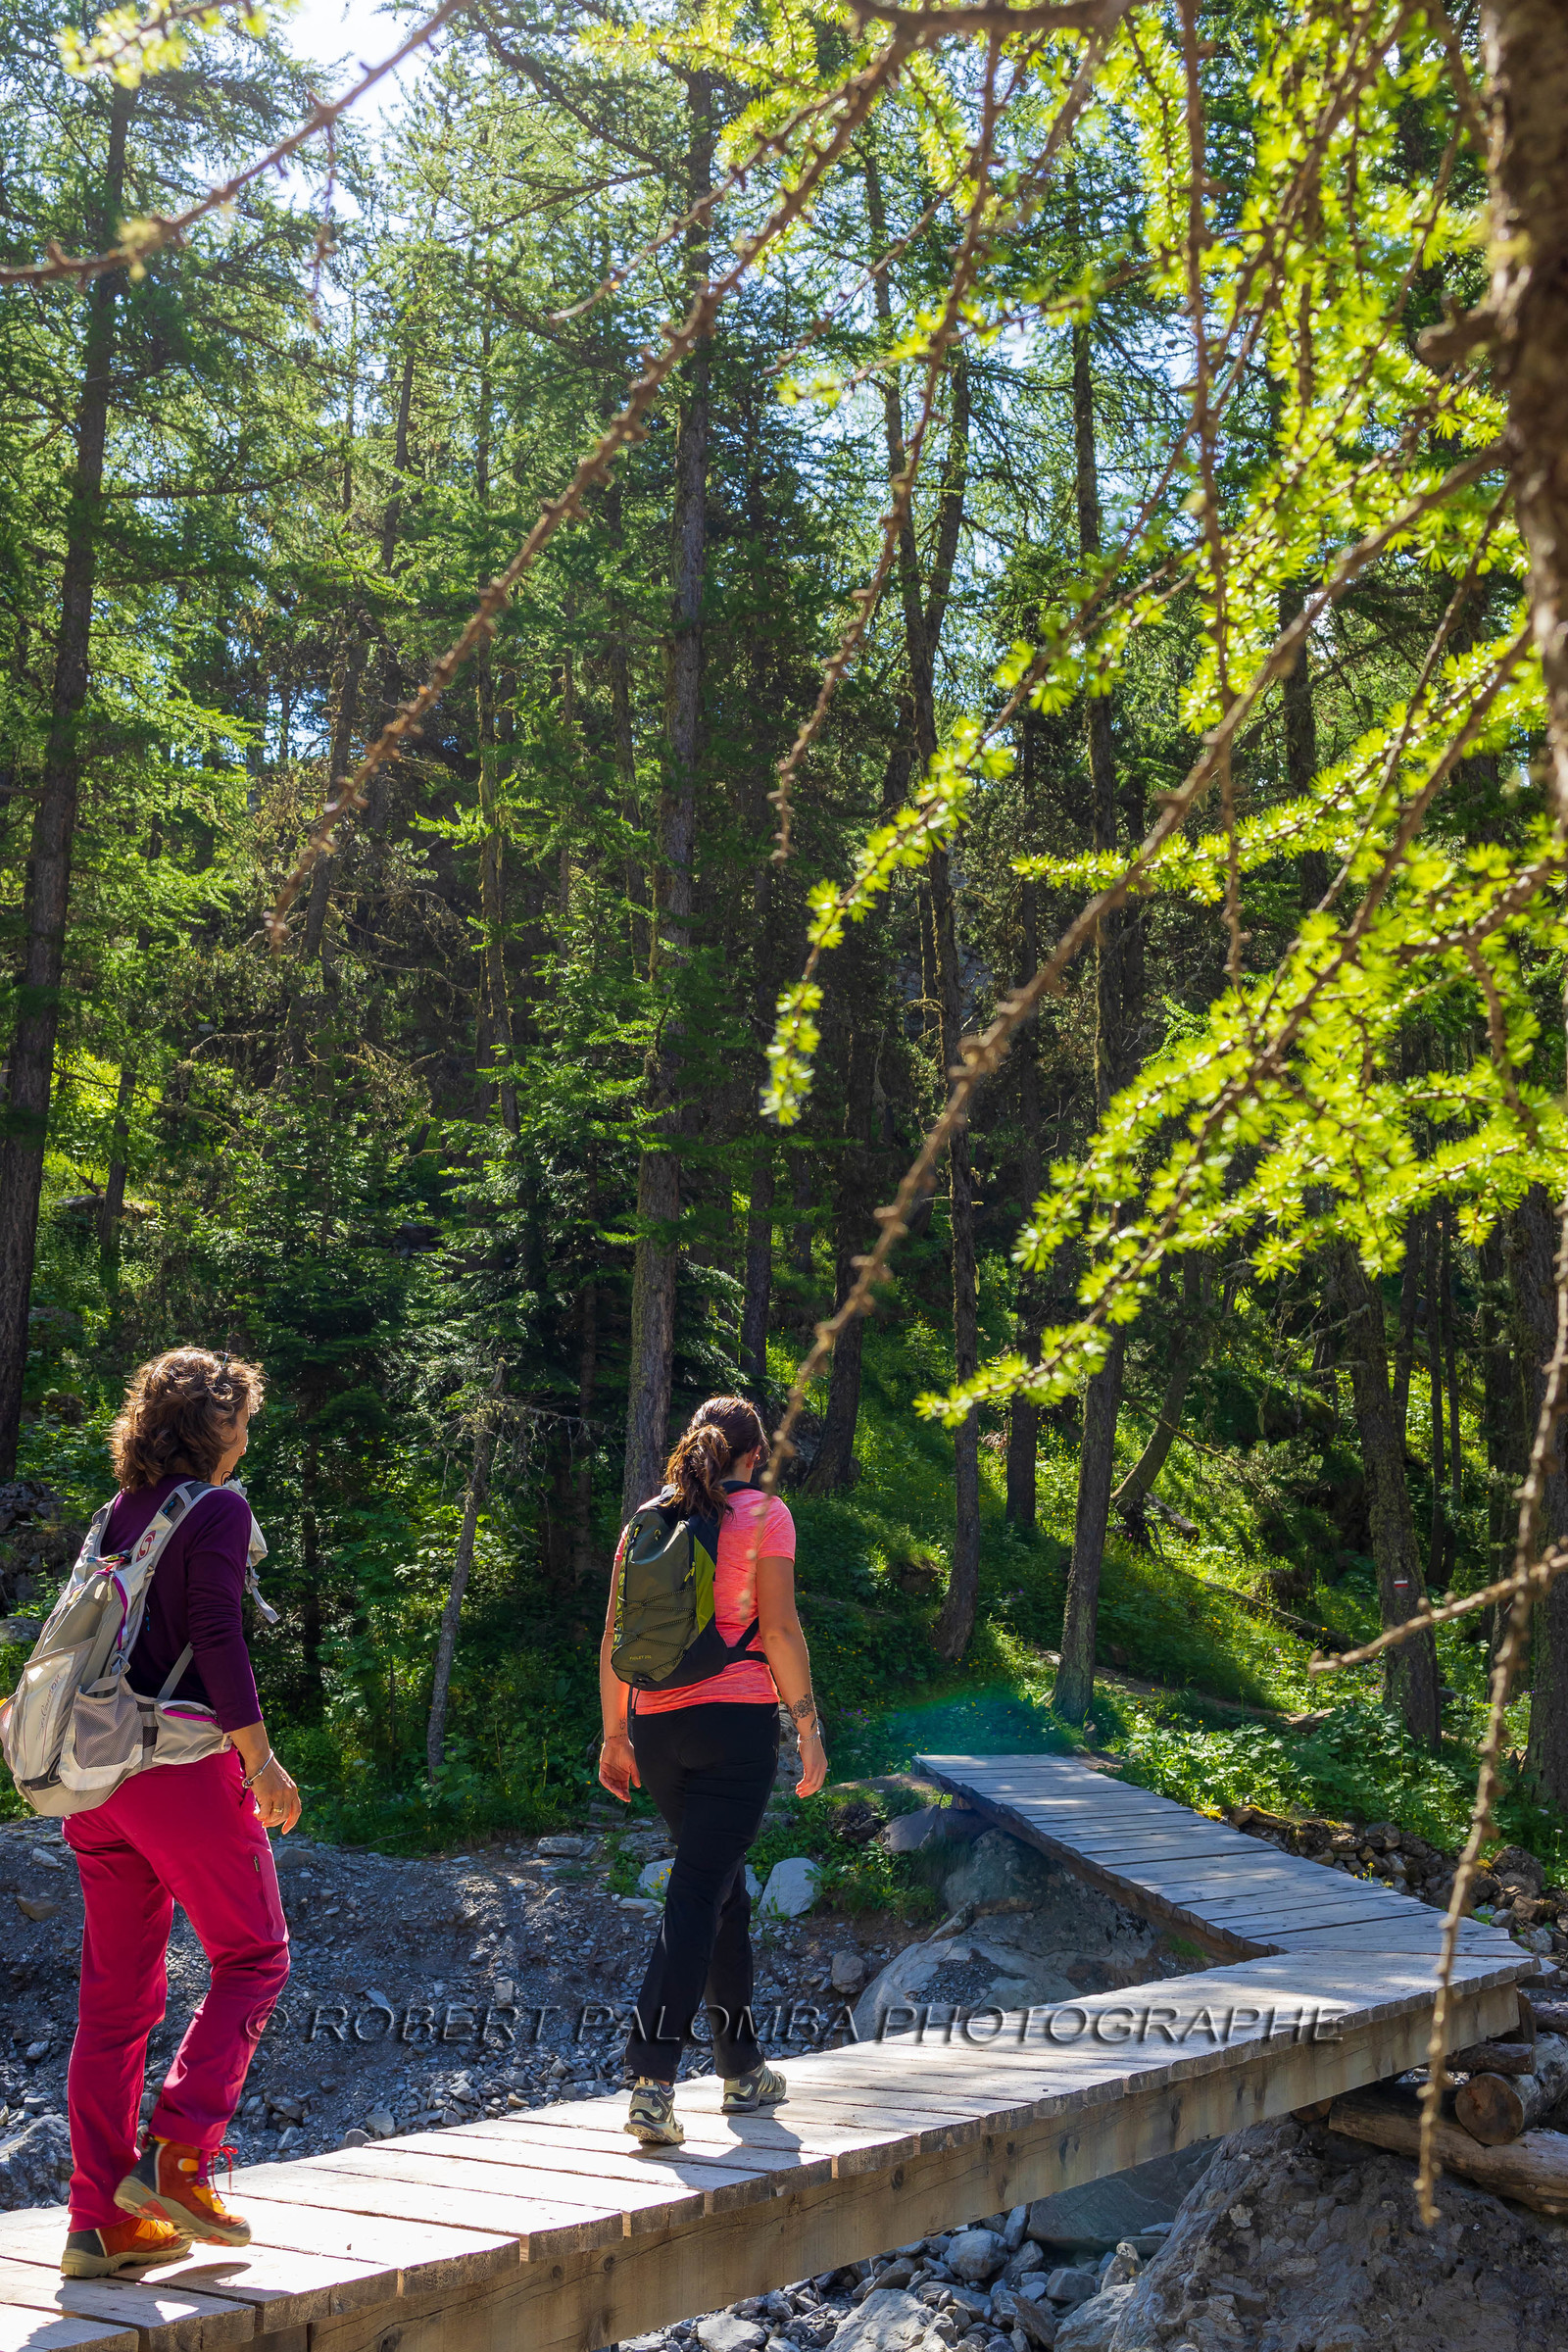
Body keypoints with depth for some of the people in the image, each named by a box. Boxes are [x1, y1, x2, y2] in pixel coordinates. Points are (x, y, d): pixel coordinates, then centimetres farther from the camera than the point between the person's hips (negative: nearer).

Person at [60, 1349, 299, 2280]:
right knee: (254, 1957, 7)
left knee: (118, 1991, 11)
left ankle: (102, 2218, 13)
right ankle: (176, 2156, -3)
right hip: (182, 1762, -7)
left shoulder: (123, 1513, 14)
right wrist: (262, 1761, -12)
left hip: (100, 1773, 7)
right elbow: (217, 1640, -16)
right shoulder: (218, 1508, -7)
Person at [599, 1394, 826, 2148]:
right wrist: (809, 1731, -4)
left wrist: (614, 1735, 15)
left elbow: (614, 1639, 9)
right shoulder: (763, 1515, -2)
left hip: (657, 1723, 5)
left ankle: (742, 2069, 28)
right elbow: (779, 1630, -9)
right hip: (737, 1718, -5)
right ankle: (651, 2081, -15)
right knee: (698, 1894, -6)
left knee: (723, 1886, 18)